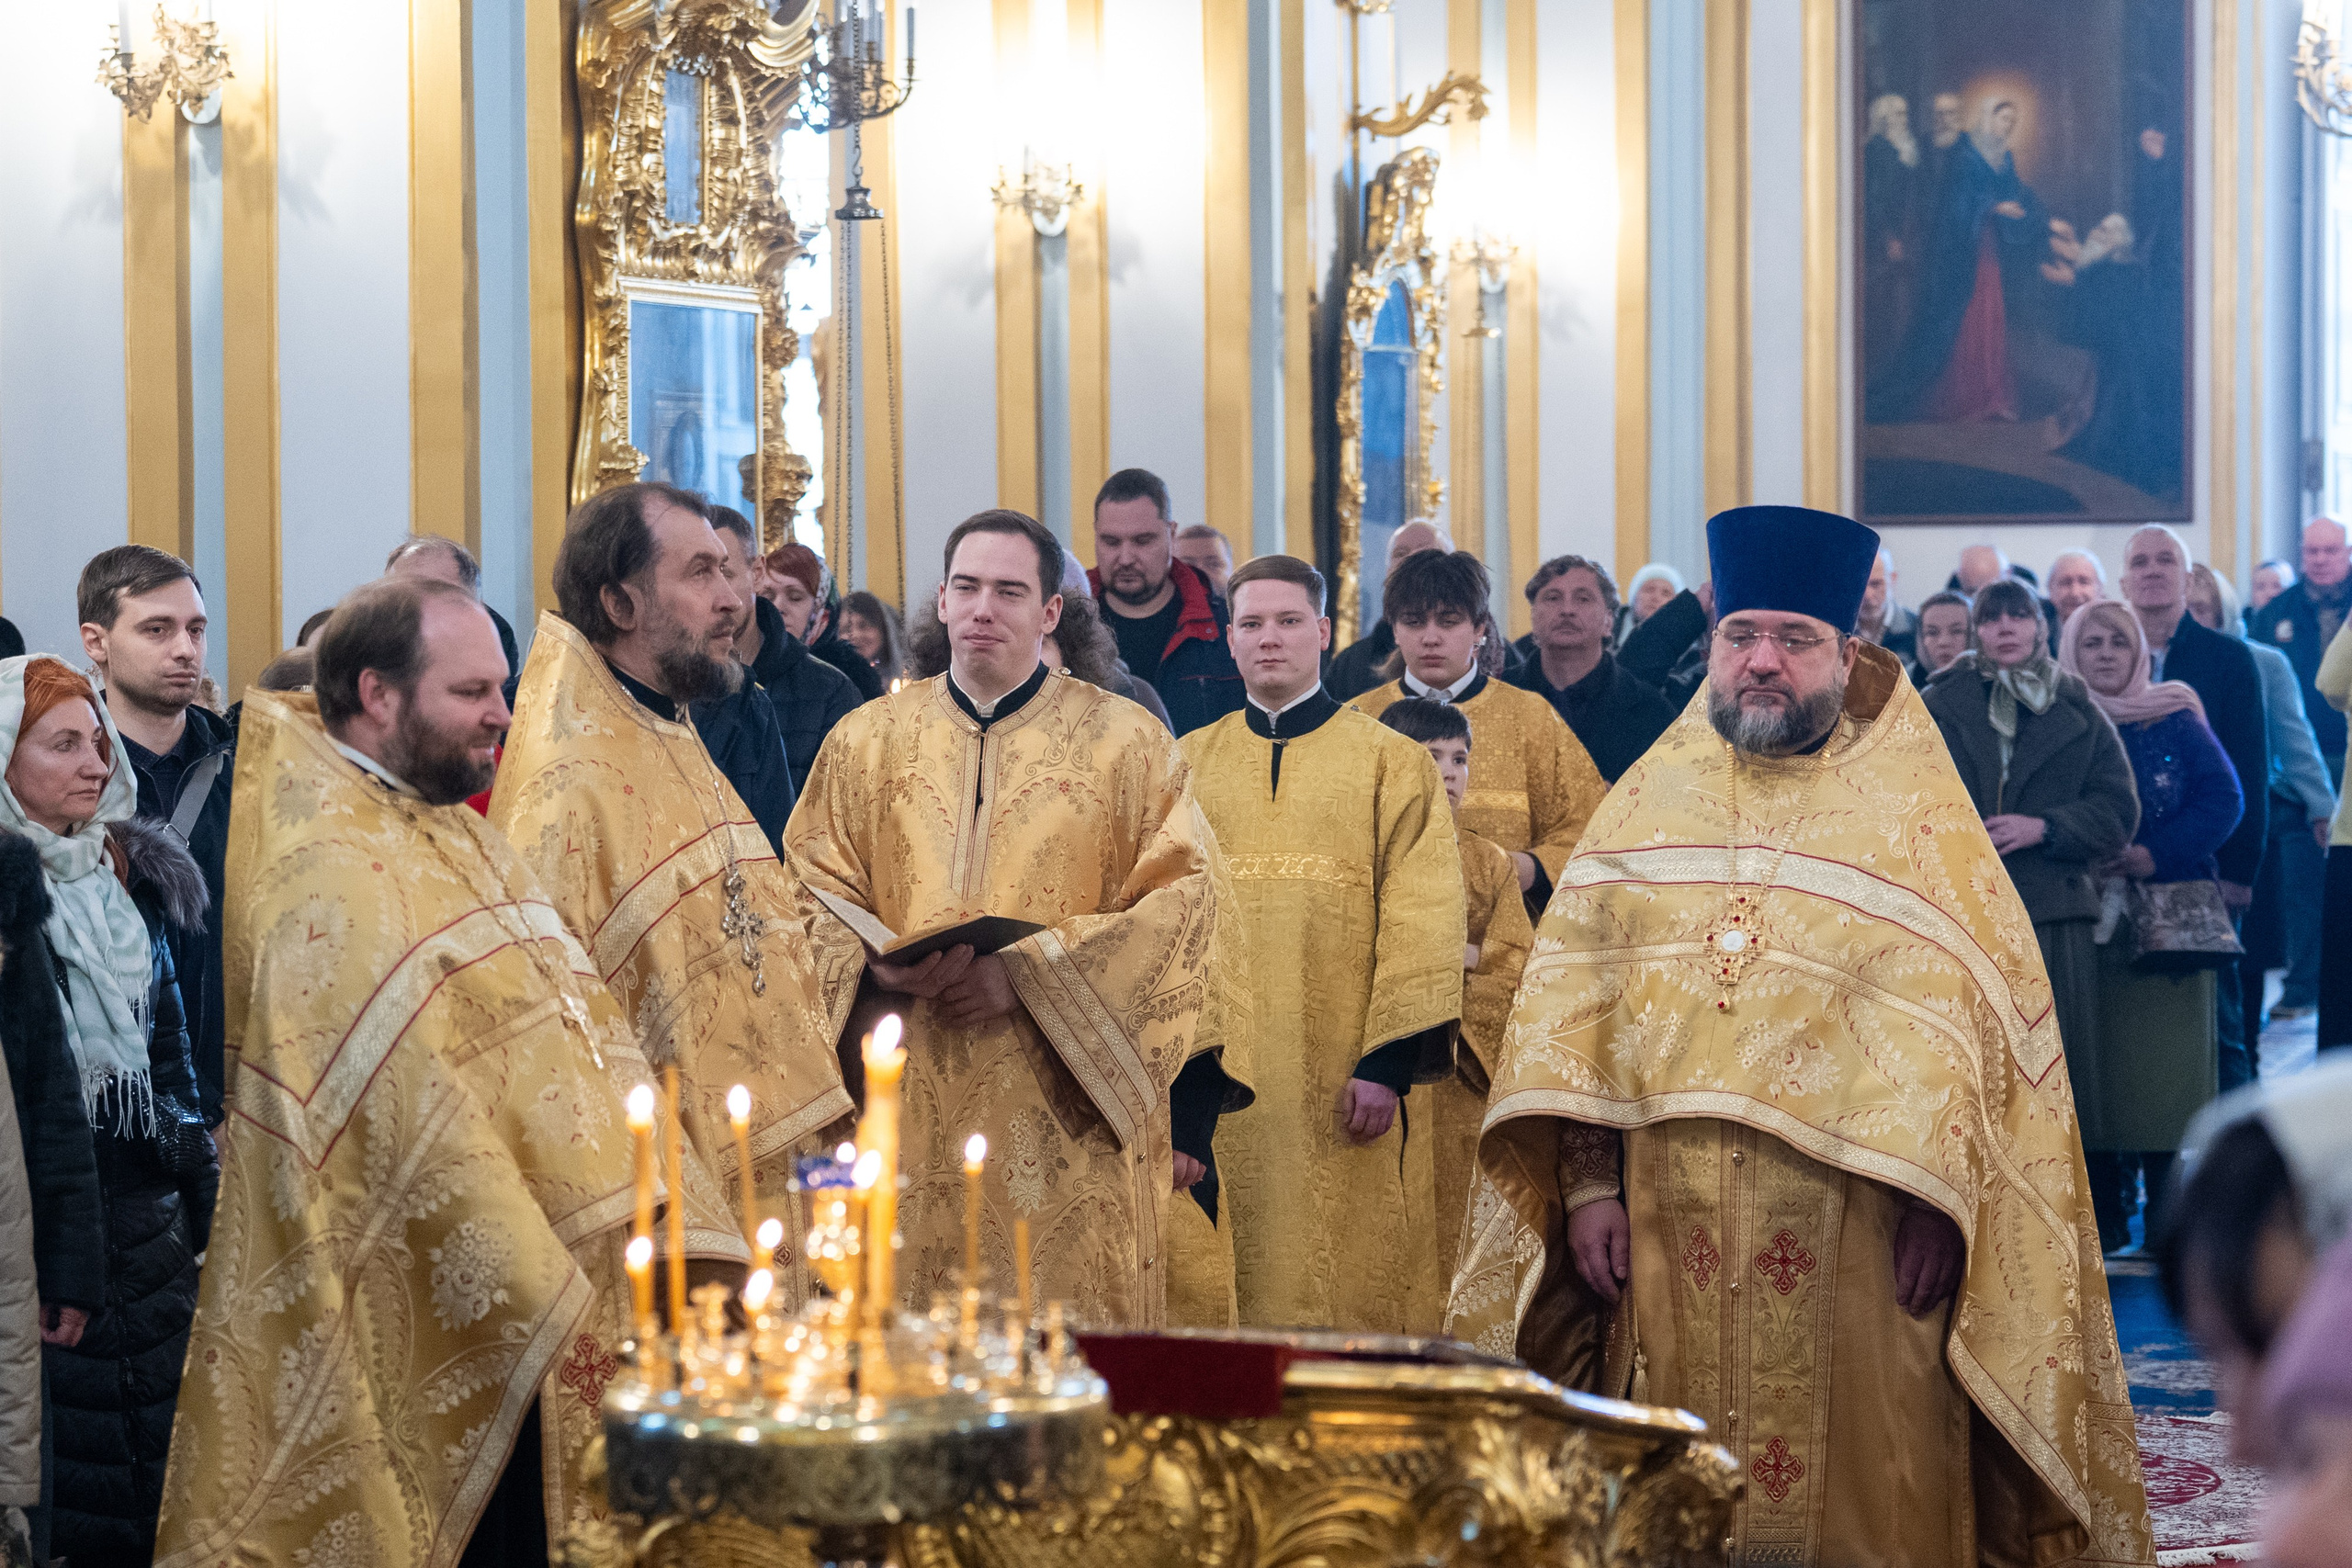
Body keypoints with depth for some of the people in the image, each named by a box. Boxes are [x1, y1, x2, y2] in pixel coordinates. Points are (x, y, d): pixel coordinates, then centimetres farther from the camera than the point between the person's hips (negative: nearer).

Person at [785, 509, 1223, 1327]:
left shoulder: (1128, 743, 5)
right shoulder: (865, 741, 12)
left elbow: (1183, 899, -3)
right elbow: (816, 892, 11)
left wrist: (1030, 970, -14)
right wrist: (875, 964, -12)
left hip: (1067, 1127, -2)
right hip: (909, 1120, 2)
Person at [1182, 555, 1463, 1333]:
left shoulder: (1393, 764, 4)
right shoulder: (1188, 766, 12)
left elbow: (1421, 920, -3)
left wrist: (1391, 1061, -12)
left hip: (1346, 1082, -2)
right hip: (1219, 1080, 2)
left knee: (1354, 1289, -2)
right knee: (1235, 1295, 3)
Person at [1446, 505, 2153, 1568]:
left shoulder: (1915, 816, 4)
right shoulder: (1648, 803, 11)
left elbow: (1971, 1012, -4)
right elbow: (1573, 996, 5)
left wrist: (1933, 1198, -14)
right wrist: (1587, 1182, -5)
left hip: (1852, 1228, -2)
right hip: (1669, 1229, 2)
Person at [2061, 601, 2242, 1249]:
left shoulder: (2174, 720, 6)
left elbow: (2223, 799, -1)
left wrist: (2156, 854, -13)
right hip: (2085, 921, 1)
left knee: (2168, 1065, -4)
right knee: (2093, 1068, -2)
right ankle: (2104, 1217, 4)